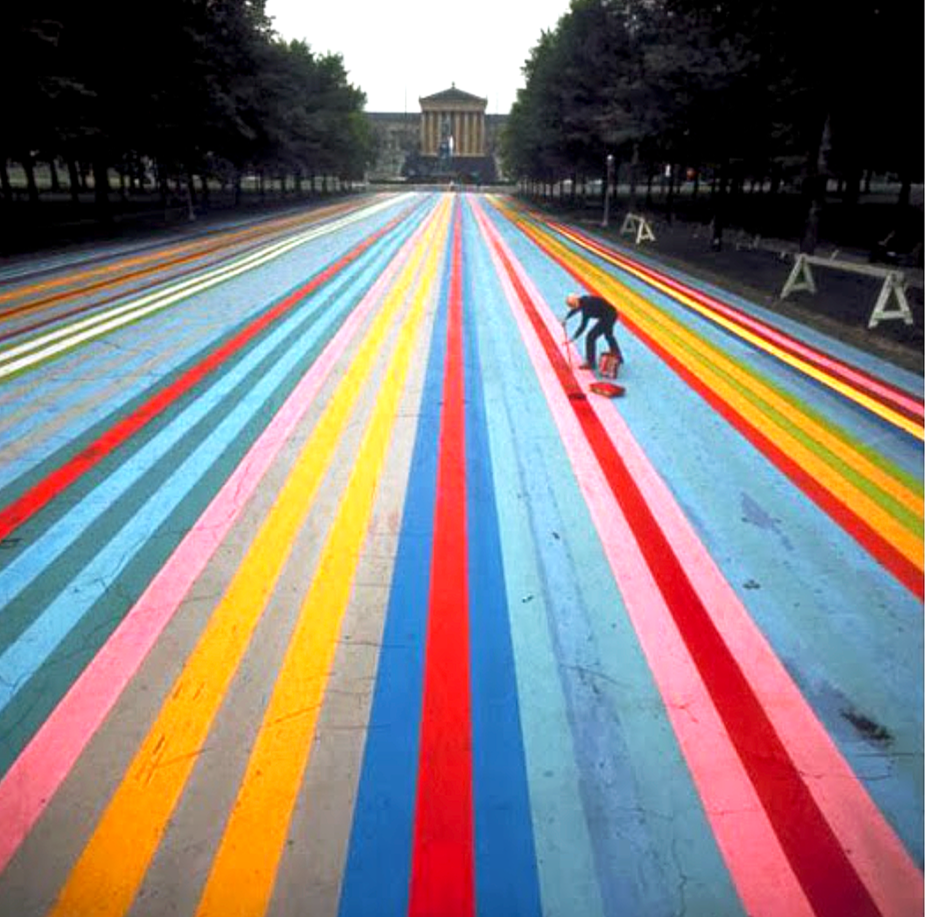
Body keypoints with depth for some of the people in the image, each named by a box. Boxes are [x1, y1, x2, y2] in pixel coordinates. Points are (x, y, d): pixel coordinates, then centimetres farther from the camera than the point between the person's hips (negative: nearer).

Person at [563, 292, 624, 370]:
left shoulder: (586, 306, -28)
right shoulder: (582, 300, -3)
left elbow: (583, 326, -28)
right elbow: (574, 310, 19)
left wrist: (573, 338, -24)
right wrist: (565, 319, 12)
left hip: (608, 317, -9)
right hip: (611, 314, 9)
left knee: (591, 337, -6)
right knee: (608, 335, 29)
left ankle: (591, 363, 4)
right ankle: (618, 357, 46)